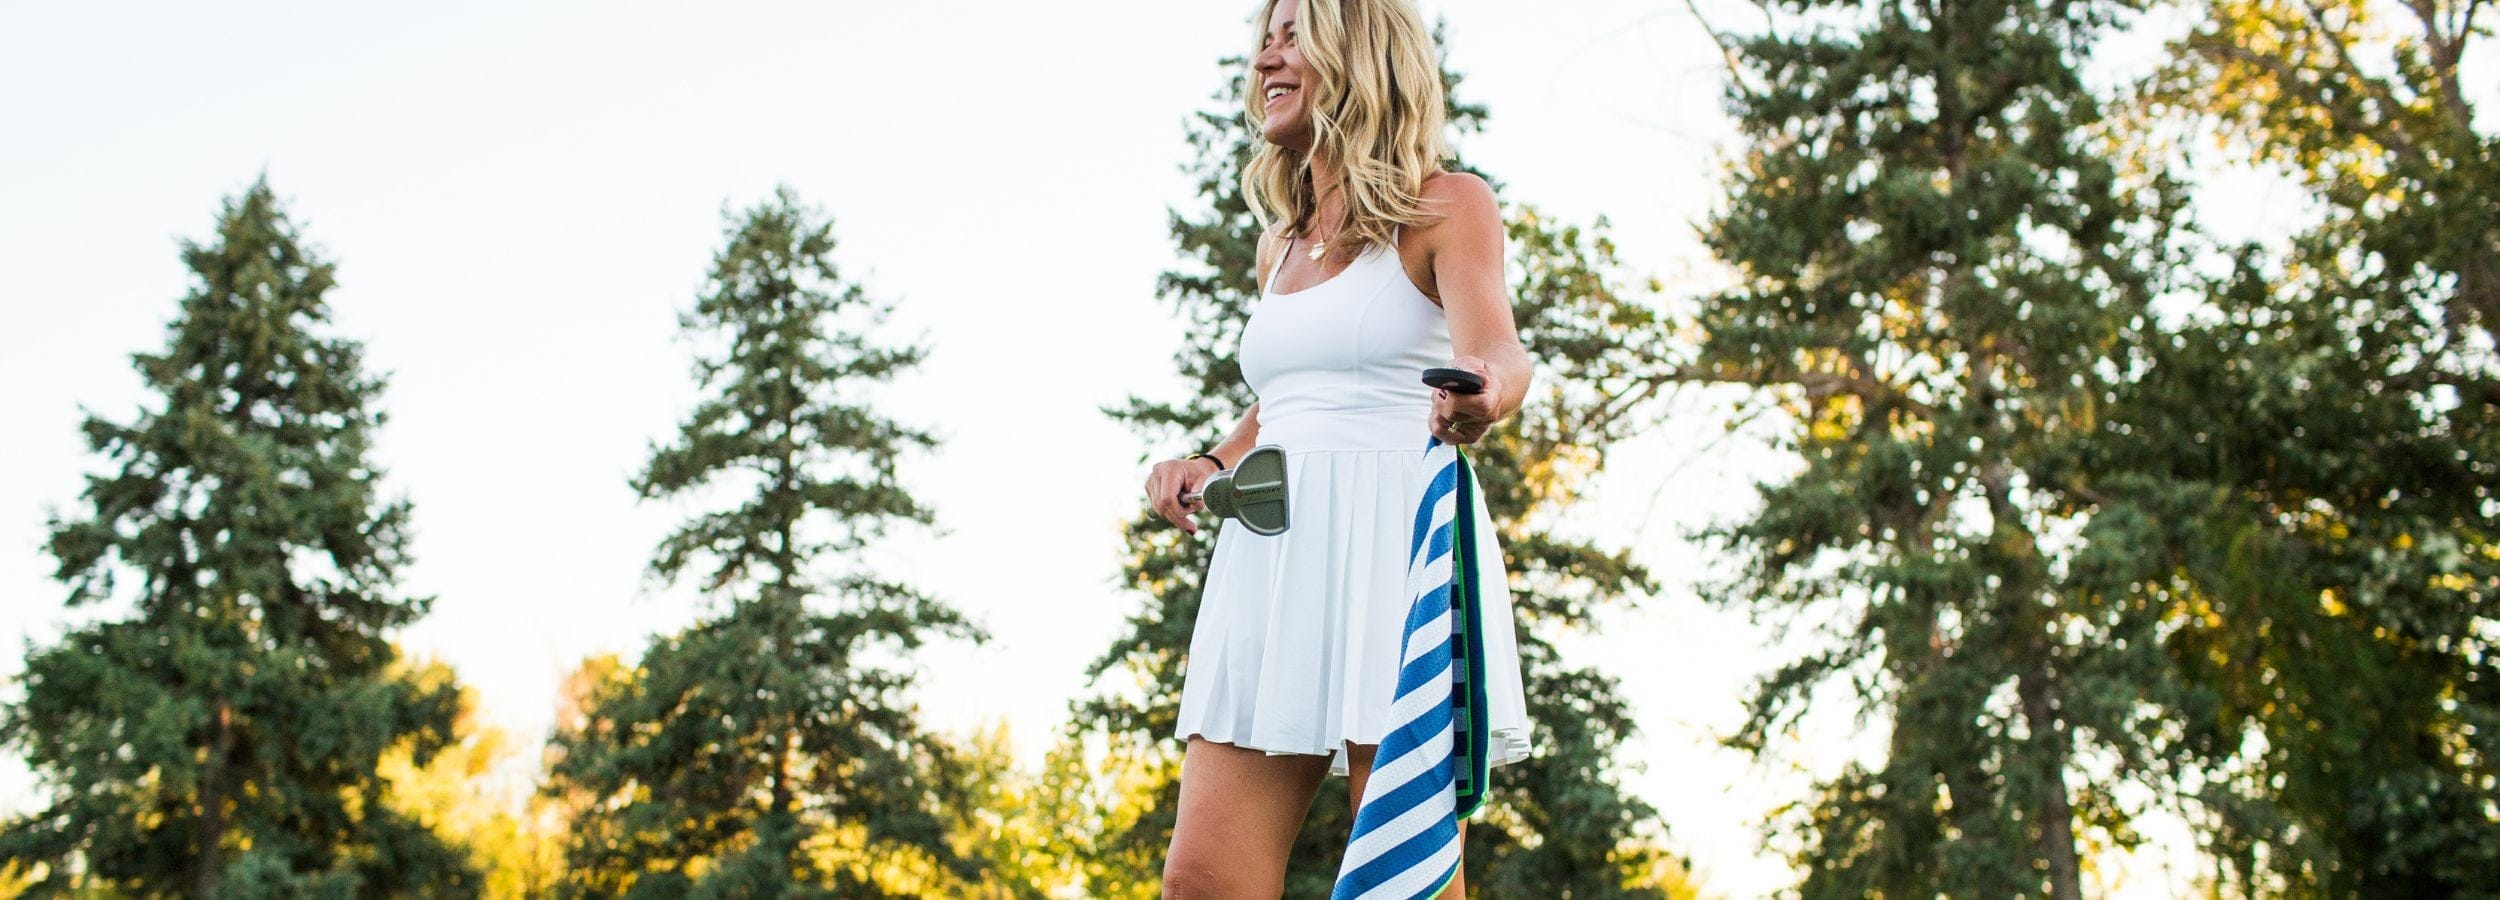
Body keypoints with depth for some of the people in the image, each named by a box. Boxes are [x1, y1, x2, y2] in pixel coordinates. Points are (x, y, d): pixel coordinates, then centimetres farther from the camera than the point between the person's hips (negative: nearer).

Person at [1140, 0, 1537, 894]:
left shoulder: (1446, 206, 2)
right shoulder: (1279, 244, 21)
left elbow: (1496, 348, -16)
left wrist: (1483, 393, -40)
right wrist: (1208, 466, 11)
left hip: (1395, 543, -6)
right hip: (1272, 554, 6)